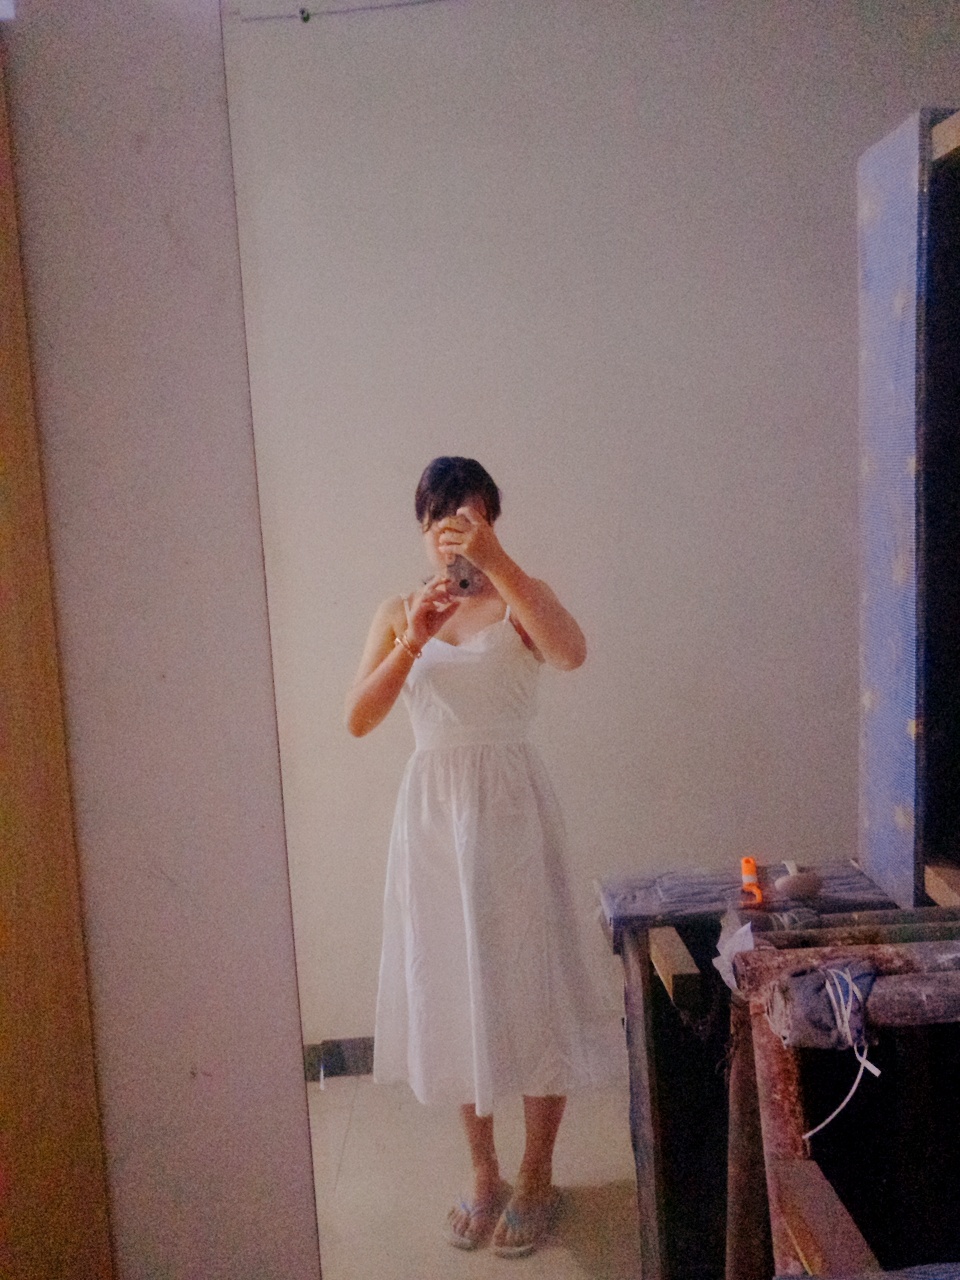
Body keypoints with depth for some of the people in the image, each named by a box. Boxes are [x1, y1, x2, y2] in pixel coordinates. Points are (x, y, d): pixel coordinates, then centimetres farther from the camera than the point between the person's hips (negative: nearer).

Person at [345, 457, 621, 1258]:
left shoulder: (519, 597, -1)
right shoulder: (398, 612, 7)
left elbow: (573, 653, -24)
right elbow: (358, 720, -6)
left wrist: (496, 564, -30)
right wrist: (412, 643, -20)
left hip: (510, 804, -3)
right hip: (431, 809, 3)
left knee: (527, 982, 5)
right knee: (450, 987, 11)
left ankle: (536, 1178, 26)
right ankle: (484, 1174, 32)